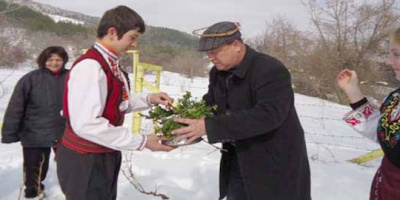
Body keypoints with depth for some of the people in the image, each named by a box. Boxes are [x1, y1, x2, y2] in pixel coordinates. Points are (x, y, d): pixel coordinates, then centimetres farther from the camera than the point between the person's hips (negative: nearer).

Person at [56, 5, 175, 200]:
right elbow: (86, 124, -32)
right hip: (85, 161, -9)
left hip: (104, 156, 9)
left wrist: (149, 99, -2)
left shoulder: (110, 64, 5)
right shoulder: (89, 66, -25)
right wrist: (141, 142, -26)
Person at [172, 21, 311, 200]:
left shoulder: (271, 71, -25)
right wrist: (186, 120, -11)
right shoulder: (218, 72, 2)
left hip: (275, 161, -7)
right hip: (238, 158, 8)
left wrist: (209, 127, -40)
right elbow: (209, 103, 12)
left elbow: (268, 115, -36)